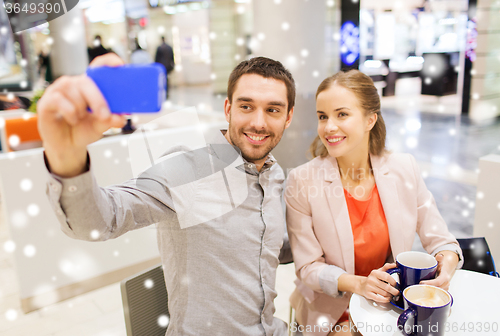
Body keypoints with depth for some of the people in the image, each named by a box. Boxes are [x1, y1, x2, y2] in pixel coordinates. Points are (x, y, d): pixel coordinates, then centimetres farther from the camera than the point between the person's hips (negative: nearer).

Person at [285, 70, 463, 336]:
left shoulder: (404, 169, -7)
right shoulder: (302, 182, -16)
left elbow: (440, 239, 1)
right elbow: (308, 268, -11)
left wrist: (445, 266, -21)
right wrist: (357, 284, -26)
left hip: (395, 304, 4)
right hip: (333, 311, -3)